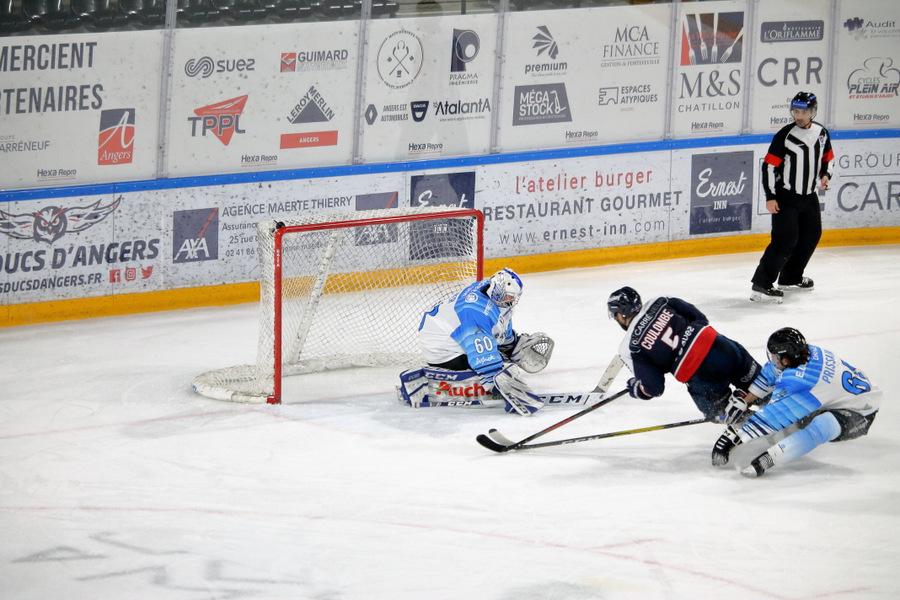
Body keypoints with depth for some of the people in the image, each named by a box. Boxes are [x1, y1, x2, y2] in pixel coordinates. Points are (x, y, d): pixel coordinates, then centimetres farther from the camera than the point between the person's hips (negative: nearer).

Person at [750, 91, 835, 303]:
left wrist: (825, 174, -3)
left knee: (812, 234, 16)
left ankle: (791, 277, 34)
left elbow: (828, 157, 19)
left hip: (808, 195, 7)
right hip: (785, 196, -7)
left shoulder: (821, 132, 4)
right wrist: (770, 197, -18)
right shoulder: (785, 135, -15)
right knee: (786, 238, -16)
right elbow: (769, 165, -15)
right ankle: (760, 285, -18)